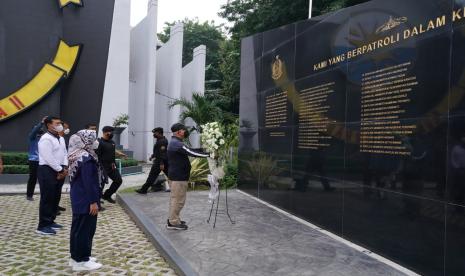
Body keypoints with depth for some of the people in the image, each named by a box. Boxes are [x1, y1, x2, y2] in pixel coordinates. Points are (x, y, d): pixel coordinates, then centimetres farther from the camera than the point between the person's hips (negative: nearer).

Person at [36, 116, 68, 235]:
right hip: (47, 170, -9)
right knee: (46, 198, -5)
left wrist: (64, 168, -2)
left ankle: (50, 221, 27)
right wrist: (61, 170, -14)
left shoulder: (60, 139, 14)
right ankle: (43, 226, 3)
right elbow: (48, 158, -21)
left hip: (57, 171, 9)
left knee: (54, 198, 15)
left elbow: (64, 154, 14)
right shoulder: (46, 139, -15)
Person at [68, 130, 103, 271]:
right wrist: (93, 201, -21)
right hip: (85, 200, -10)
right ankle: (81, 261, 8)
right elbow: (89, 182, -24)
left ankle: (76, 256, 28)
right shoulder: (86, 158, -21)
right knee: (85, 229, -1)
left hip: (78, 199, 10)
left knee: (78, 228, 17)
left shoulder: (78, 156, 10)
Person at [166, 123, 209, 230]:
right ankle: (173, 222, 5)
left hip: (175, 176, 11)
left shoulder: (174, 143, 16)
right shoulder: (177, 144, -19)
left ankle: (173, 220, 28)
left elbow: (189, 150, 12)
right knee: (178, 199, -3)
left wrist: (205, 150, 4)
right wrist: (209, 154, -23)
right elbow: (192, 152, -26)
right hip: (179, 177, -11)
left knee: (175, 198, 19)